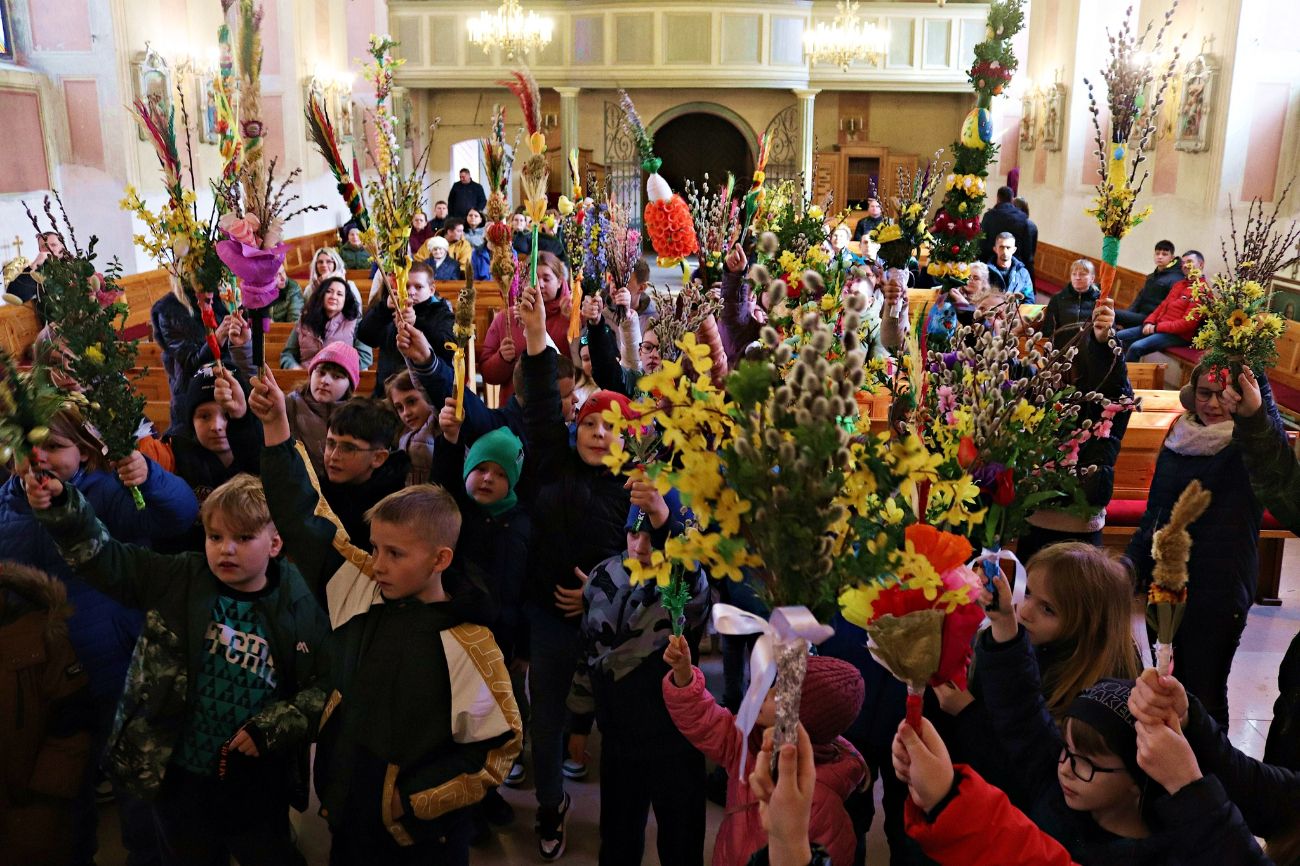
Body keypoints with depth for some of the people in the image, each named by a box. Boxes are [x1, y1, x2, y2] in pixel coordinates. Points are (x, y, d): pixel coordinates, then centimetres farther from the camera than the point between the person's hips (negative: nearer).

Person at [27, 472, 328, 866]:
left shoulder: (297, 609, -10)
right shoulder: (177, 581, -7)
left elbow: (324, 684, -4)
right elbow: (102, 557, -10)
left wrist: (272, 727, -13)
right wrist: (60, 506, -25)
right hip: (177, 775, 2)